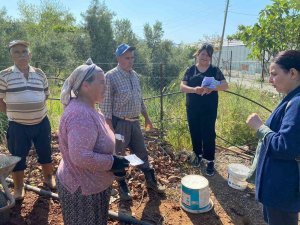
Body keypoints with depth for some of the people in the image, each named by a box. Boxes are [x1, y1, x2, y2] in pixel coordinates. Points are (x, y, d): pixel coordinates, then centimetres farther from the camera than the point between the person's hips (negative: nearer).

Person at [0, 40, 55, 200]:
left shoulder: (39, 74, 2)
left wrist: (35, 110, 7)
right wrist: (13, 114, -2)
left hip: (41, 123, 3)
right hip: (18, 126, -2)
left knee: (45, 153, 16)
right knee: (18, 157, 11)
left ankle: (48, 177, 40)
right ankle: (18, 187, 33)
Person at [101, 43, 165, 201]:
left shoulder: (134, 75, 8)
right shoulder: (110, 76, -13)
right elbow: (106, 104, -14)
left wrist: (146, 118, 16)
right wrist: (110, 126, -17)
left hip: (134, 122, 6)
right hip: (119, 123, -6)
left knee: (142, 152, 17)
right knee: (119, 155, 10)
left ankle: (150, 181, 34)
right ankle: (122, 186, 28)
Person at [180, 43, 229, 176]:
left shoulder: (214, 70, 2)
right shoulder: (190, 70, 4)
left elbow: (225, 85, -5)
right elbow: (182, 87, -5)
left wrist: (212, 88, -25)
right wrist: (194, 89, -25)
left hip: (209, 109, -2)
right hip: (192, 108, 2)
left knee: (208, 133, 0)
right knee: (195, 132, 11)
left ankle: (210, 161, 12)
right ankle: (198, 155, 32)